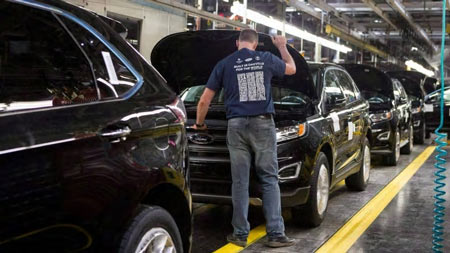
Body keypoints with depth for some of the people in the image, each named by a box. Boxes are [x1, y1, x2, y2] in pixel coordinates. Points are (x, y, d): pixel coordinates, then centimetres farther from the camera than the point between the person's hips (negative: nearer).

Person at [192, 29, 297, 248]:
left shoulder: (224, 64, 7)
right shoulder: (266, 59, 7)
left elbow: (204, 101, 9)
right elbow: (291, 68, 29)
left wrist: (199, 124, 25)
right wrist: (282, 47, 43)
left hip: (236, 125, 0)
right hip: (263, 123, 0)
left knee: (240, 182, 5)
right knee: (269, 180, 4)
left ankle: (240, 234, 9)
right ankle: (276, 234, 3)